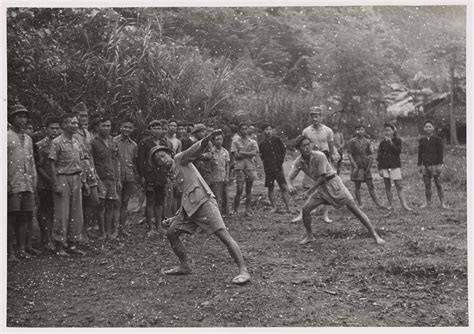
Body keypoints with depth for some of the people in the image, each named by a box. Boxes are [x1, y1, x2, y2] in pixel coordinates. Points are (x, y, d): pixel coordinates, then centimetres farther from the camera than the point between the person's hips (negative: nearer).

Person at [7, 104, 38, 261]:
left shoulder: (28, 139, 18)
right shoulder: (6, 137, -2)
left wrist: (34, 180, 15)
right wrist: (6, 183, -13)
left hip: (28, 185, 6)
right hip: (12, 185, -6)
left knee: (24, 217, 7)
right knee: (11, 218, -3)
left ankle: (21, 249, 15)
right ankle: (10, 251, 4)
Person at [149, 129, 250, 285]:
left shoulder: (180, 159, 6)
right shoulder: (173, 173, 25)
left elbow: (196, 149, -13)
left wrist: (208, 138, -33)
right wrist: (174, 219, 28)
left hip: (203, 201, -9)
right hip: (188, 206, 9)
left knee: (223, 235, -14)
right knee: (171, 233, 11)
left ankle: (243, 271, -16)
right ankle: (184, 266, 25)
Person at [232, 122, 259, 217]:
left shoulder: (253, 142, 13)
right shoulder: (236, 143, 8)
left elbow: (254, 153, -3)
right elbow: (236, 155, -5)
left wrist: (242, 153, -6)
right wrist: (248, 154, -6)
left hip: (251, 167, 2)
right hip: (240, 167, -2)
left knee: (249, 191, 4)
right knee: (239, 190, -9)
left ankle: (247, 211, 9)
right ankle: (235, 210, 0)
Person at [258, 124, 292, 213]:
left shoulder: (277, 139, 4)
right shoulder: (262, 144, 2)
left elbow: (284, 149, 13)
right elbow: (262, 157, 4)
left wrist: (281, 160, 7)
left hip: (278, 167, 0)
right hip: (269, 169, 0)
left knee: (284, 187, -6)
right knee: (270, 189, 5)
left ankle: (288, 207, -4)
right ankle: (273, 207, 16)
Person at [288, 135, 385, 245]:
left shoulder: (319, 156, -22)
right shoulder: (299, 161, -5)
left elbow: (322, 178, -21)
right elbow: (290, 177, 0)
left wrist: (310, 191, -19)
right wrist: (290, 186, -23)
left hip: (333, 183, -5)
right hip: (321, 188, 5)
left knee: (354, 207, -10)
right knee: (305, 208, -7)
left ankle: (375, 235, -6)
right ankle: (309, 236, 14)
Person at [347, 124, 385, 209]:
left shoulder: (367, 142, 9)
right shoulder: (352, 141, -2)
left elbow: (371, 154, 11)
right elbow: (349, 154, -6)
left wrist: (369, 166, 0)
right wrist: (355, 166, -13)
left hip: (366, 167, 3)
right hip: (357, 167, -3)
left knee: (371, 186, 4)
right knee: (357, 187, 2)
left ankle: (377, 203, 5)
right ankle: (360, 204, 10)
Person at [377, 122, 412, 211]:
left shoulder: (397, 140, 4)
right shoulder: (382, 143, 8)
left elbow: (398, 151, -11)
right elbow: (379, 156, 7)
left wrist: (391, 143, -14)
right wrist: (380, 168, 0)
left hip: (395, 166, -2)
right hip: (385, 166, 3)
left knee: (399, 185, -9)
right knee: (387, 186, 4)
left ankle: (404, 204, -10)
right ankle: (391, 205, 9)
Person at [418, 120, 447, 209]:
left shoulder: (437, 139, 0)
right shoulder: (422, 140, 11)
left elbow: (440, 153, -2)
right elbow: (420, 153, 14)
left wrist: (440, 165, -8)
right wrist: (419, 165, 10)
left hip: (435, 165, -4)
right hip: (425, 165, 4)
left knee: (438, 184, -2)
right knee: (427, 185, 6)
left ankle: (442, 202, 3)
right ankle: (428, 202, 13)